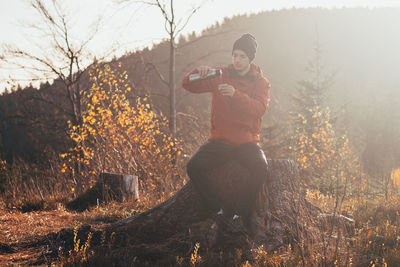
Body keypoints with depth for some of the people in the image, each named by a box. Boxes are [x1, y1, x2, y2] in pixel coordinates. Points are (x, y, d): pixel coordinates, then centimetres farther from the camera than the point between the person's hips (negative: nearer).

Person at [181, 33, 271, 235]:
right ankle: (218, 210, -15)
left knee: (260, 167, -33)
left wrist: (235, 94, -30)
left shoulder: (261, 83, 4)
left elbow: (260, 109, -15)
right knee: (194, 166, -26)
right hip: (220, 140, 1)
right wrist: (198, 73, -22)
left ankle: (240, 214, -19)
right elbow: (187, 85, 1)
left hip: (247, 141, -1)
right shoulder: (220, 75, 7)